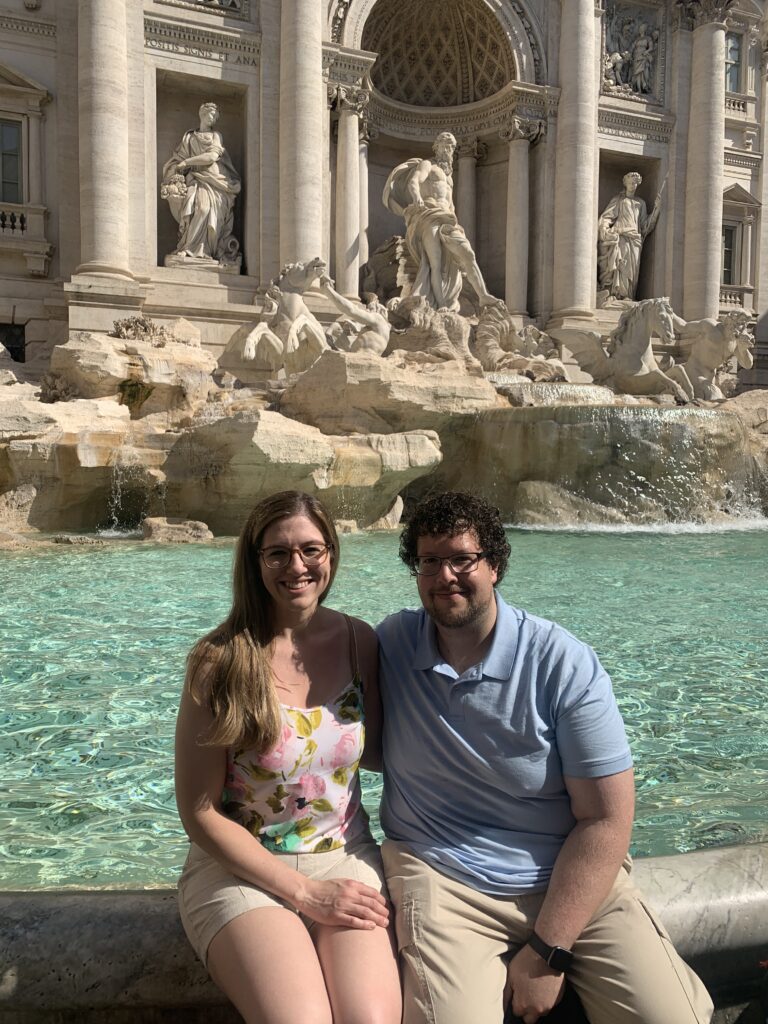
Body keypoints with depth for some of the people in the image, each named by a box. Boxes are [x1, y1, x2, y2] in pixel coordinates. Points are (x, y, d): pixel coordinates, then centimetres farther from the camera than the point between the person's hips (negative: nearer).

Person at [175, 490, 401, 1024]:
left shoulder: (359, 641, -1)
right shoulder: (220, 660, -12)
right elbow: (200, 813, -8)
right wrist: (304, 893, -12)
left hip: (346, 857, 3)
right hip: (241, 865, -2)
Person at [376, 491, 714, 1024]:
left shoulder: (565, 665, -9)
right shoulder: (390, 645, -2)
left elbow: (606, 819, -9)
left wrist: (546, 951, -12)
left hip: (573, 881, 1)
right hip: (445, 882, 0)